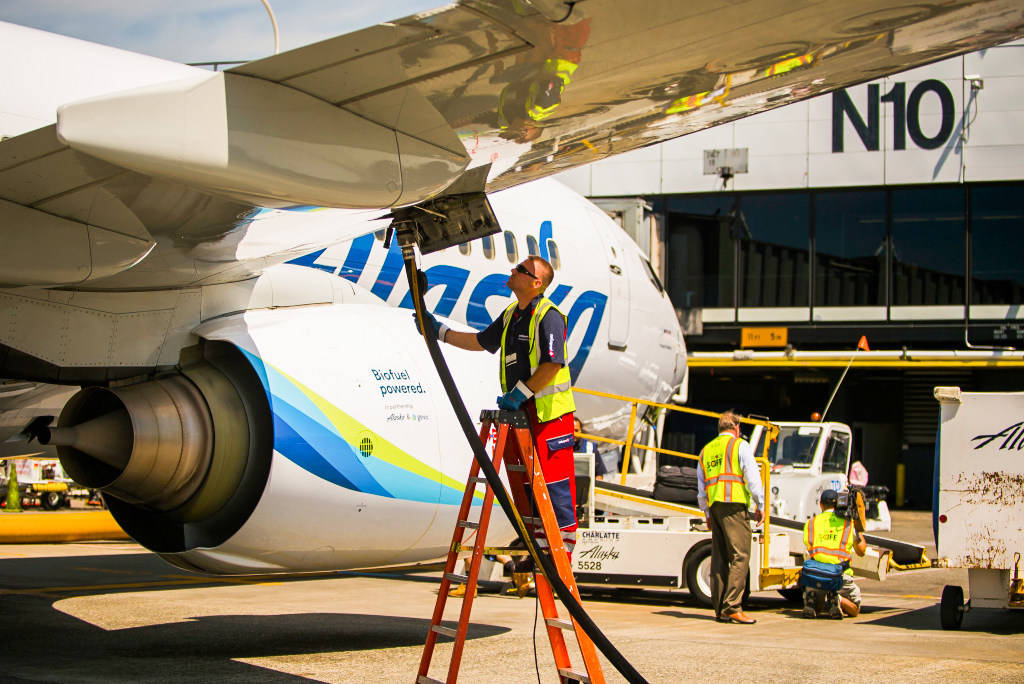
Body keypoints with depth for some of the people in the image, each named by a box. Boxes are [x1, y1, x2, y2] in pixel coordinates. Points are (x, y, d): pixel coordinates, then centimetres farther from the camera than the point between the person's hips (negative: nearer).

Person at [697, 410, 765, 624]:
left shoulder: (706, 450, 21)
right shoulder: (740, 445, 2)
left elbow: (701, 487, 23)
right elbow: (752, 477, -7)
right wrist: (760, 506, 0)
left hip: (714, 506, 7)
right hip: (734, 505, -7)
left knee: (719, 558, 8)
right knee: (740, 556, -9)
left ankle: (720, 609, 7)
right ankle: (732, 607, -18)